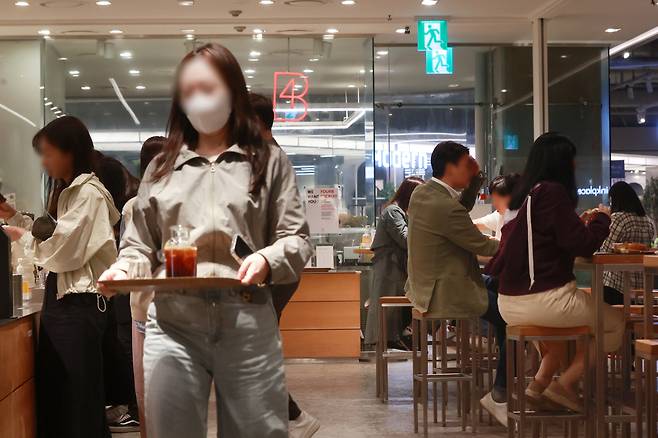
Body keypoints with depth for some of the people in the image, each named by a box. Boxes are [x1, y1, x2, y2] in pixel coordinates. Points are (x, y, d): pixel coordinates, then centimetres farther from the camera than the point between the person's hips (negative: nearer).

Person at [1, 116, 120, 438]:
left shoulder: (88, 193, -12)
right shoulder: (65, 192, 17)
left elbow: (63, 252, -16)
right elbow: (54, 246, 13)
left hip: (79, 304, -9)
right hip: (58, 299, 9)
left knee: (81, 399, -1)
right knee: (51, 397, 12)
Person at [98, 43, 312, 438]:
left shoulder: (268, 160, 10)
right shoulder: (162, 167, 17)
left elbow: (296, 238, 4)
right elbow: (140, 244, 17)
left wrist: (266, 260, -17)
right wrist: (123, 268, -5)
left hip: (248, 320, -2)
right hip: (173, 323, 2)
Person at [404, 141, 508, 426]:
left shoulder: (421, 193, 3)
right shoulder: (446, 207, -25)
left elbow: (463, 208, 18)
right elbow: (482, 246, -15)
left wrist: (476, 179, 3)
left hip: (425, 285, 10)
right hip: (445, 294, -10)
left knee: (497, 286, 25)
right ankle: (499, 396, 9)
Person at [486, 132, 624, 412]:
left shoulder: (523, 196, 12)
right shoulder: (552, 192, -12)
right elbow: (583, 245, -12)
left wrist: (583, 222, 21)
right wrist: (601, 218, 5)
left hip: (510, 302, 8)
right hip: (544, 300, -8)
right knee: (615, 323, 14)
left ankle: (540, 382, 19)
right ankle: (566, 382, 6)